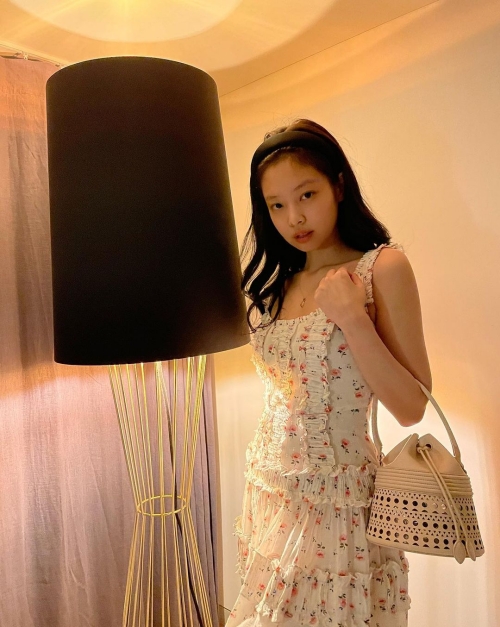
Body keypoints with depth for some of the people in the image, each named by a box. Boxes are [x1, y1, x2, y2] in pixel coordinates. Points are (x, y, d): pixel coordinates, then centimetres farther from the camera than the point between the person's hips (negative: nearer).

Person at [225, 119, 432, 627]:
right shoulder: (280, 279, 6)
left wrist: (353, 318, -22)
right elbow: (286, 393, 9)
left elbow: (412, 408, -16)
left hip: (335, 496, -5)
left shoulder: (382, 266, -11)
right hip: (269, 487, 6)